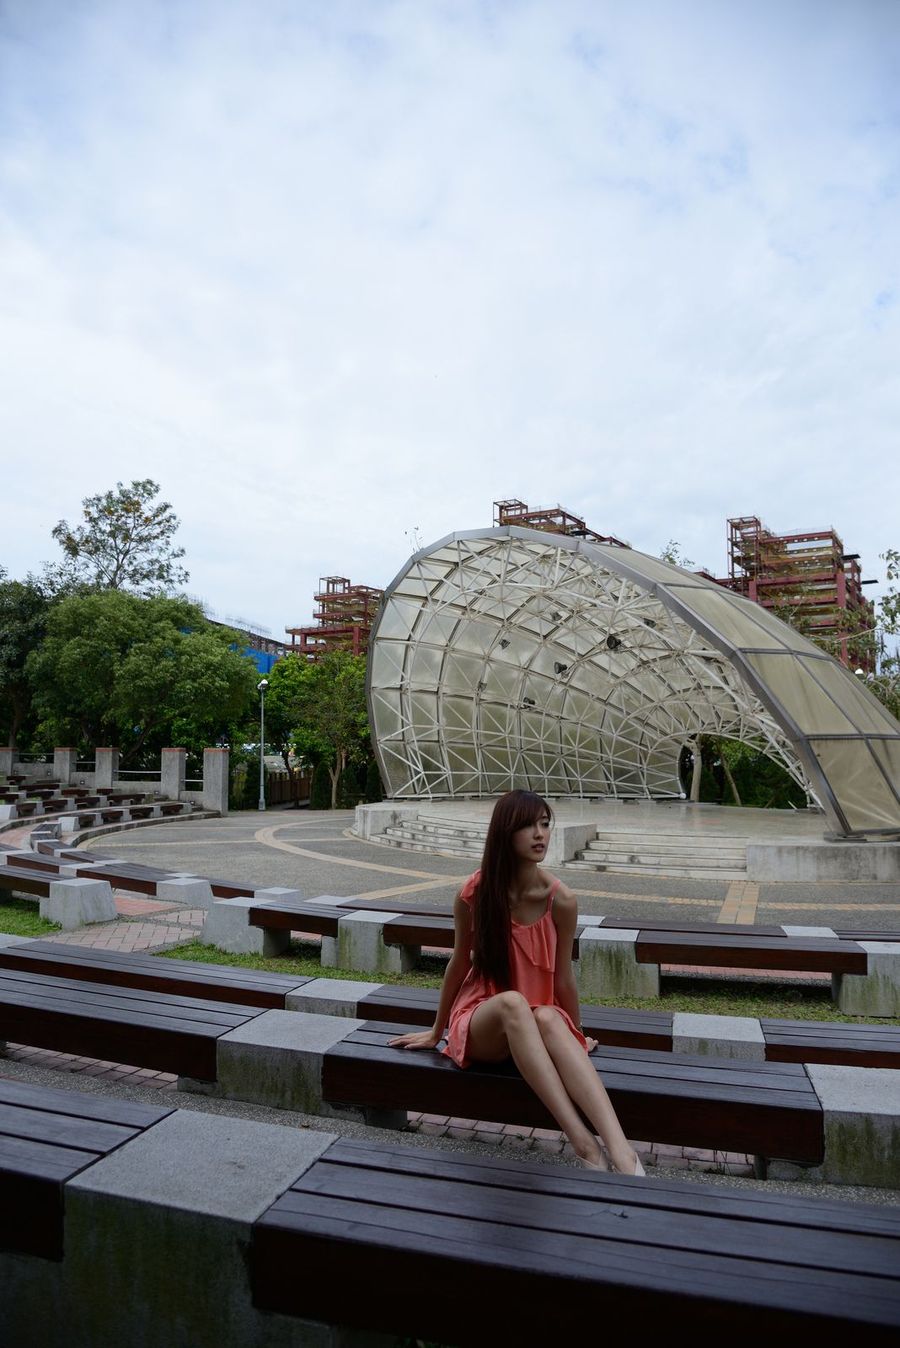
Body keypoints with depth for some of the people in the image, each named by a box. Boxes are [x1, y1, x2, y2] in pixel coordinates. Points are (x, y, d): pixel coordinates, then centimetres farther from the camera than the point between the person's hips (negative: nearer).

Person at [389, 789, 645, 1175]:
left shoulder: (560, 901, -16)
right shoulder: (474, 894, -15)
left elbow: (562, 977, -2)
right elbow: (459, 963, 0)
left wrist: (576, 1037, 10)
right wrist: (436, 1032, 11)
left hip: (537, 1020, 1)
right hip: (481, 1020, -1)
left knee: (548, 1018, -36)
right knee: (512, 1002, -37)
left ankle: (620, 1152, -49)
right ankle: (584, 1143, -42)